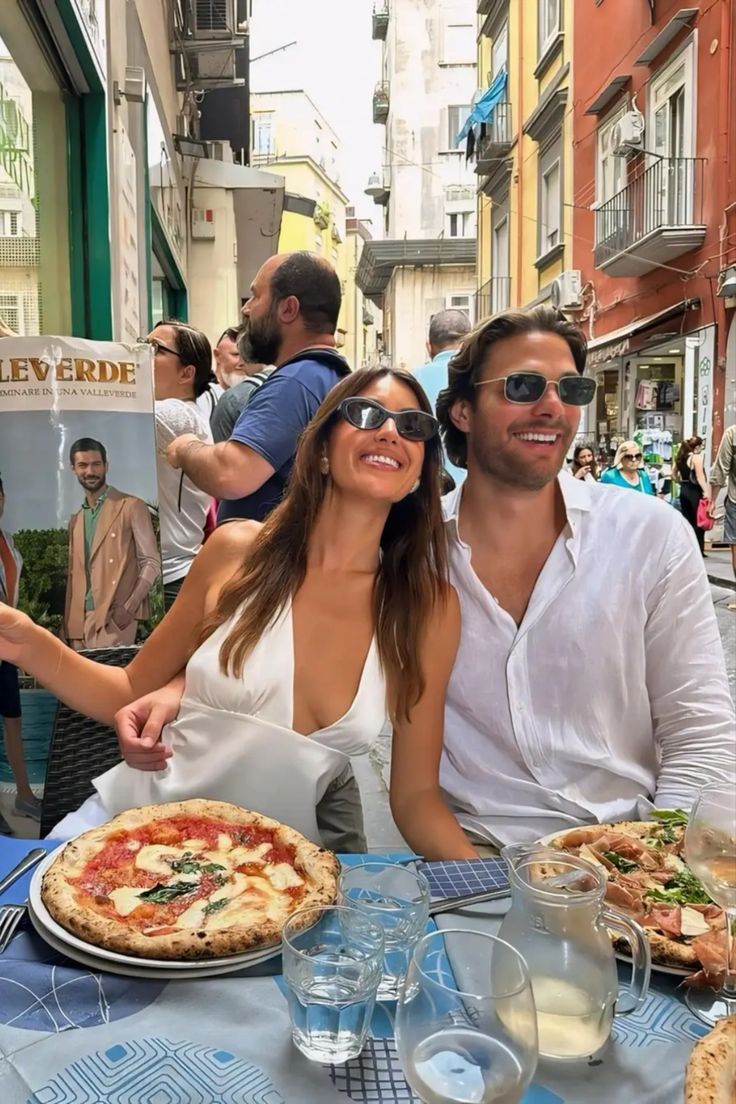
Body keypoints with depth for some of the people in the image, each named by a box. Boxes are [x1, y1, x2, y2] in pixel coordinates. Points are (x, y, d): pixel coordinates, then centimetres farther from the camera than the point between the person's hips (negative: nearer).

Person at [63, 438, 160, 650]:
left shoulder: (131, 507, 0)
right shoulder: (76, 519, 18)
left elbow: (151, 563, -4)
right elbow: (74, 575, 19)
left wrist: (129, 607, -17)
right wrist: (68, 625, 10)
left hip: (115, 617, -6)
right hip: (80, 621, 6)